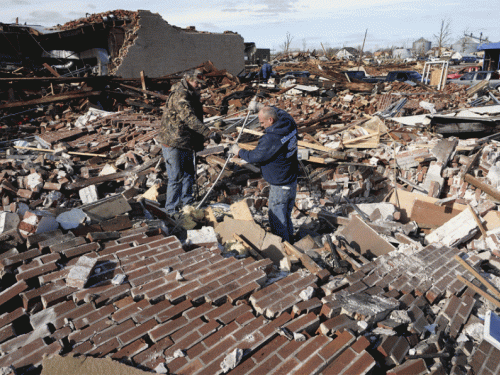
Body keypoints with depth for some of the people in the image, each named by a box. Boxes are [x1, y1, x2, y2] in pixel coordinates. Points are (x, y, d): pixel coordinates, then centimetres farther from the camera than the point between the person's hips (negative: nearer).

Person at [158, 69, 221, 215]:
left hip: (186, 144, 9)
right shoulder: (179, 95, -21)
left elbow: (196, 118, 20)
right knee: (176, 178, -3)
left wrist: (199, 141, 18)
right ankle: (172, 210, 11)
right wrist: (209, 133, -39)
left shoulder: (192, 95, 12)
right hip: (173, 144, -9)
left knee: (188, 174, 18)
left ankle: (187, 203, 36)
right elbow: (190, 119, -33)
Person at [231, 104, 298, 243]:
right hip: (292, 181, 9)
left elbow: (255, 157, -18)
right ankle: (289, 242, 39)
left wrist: (239, 151, 0)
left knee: (277, 220, 7)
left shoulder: (271, 139, -28)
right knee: (287, 216, 24)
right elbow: (280, 112, 20)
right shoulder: (289, 124, -2)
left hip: (279, 186, -9)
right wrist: (260, 106, 14)